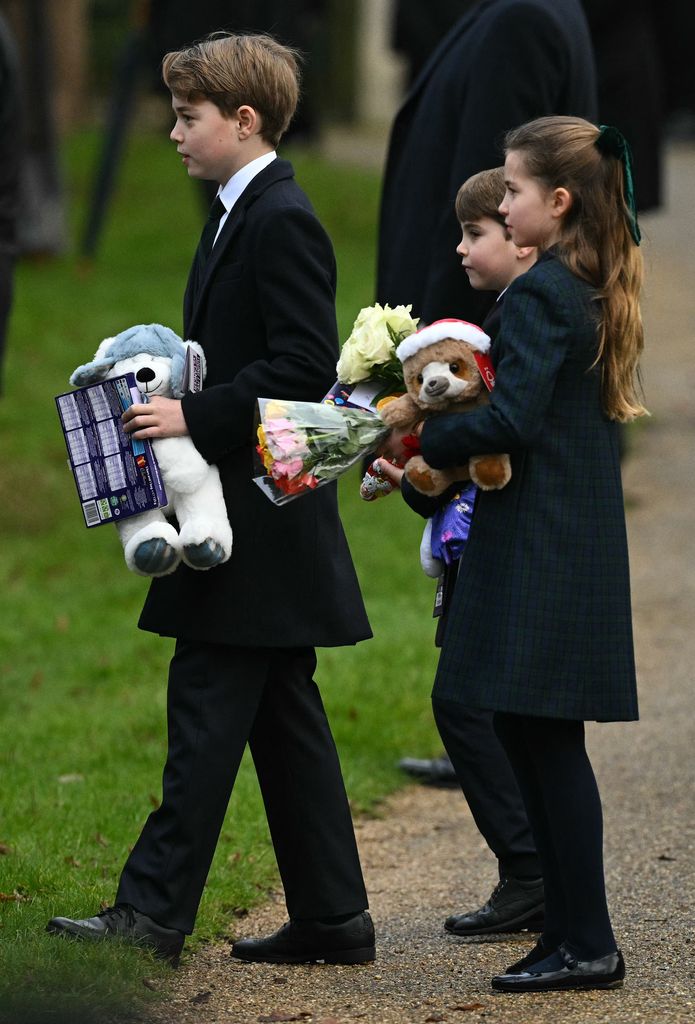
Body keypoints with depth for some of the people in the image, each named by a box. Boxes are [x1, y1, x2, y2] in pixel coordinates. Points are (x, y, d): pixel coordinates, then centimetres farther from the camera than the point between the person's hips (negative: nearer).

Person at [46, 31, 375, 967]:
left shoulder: (283, 222, -15)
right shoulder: (243, 217, 16)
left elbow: (306, 365, -22)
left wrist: (195, 416, -22)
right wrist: (174, 406, 10)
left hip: (259, 517, -10)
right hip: (249, 517, 10)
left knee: (206, 701, -8)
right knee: (281, 714, 10)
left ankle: (155, 910, -6)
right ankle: (331, 918, 13)